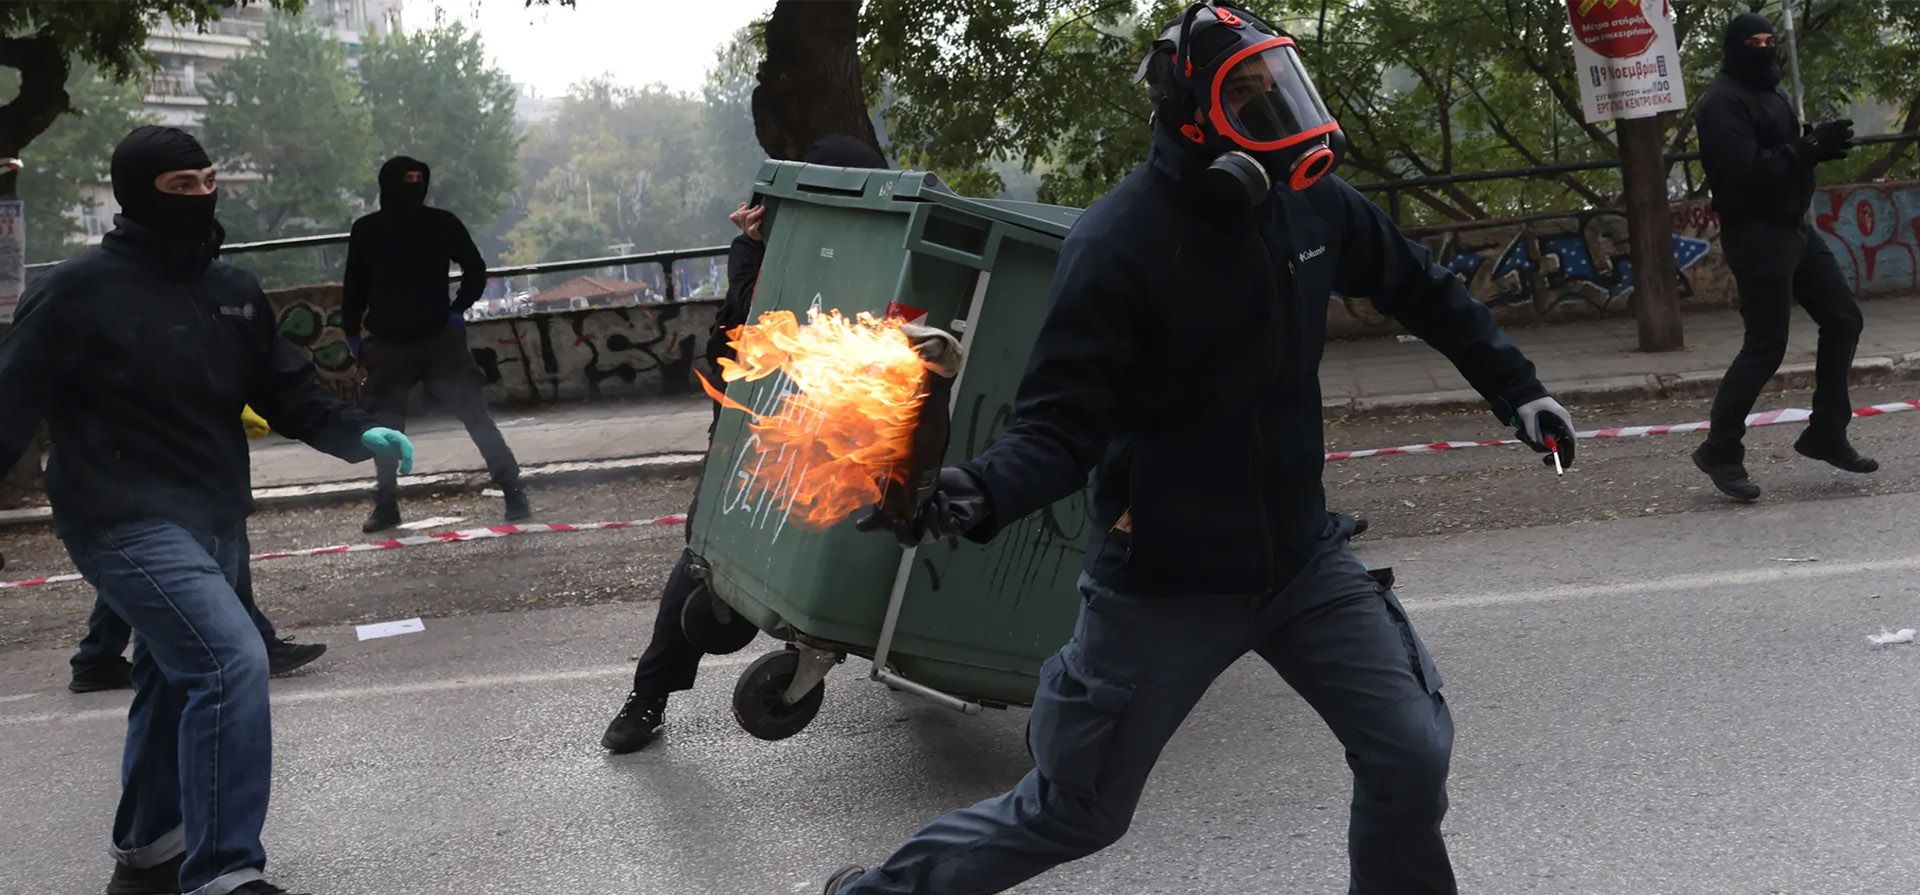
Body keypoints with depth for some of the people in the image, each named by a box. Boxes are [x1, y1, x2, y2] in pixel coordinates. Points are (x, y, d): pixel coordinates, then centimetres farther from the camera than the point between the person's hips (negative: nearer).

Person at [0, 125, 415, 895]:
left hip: (216, 522, 8)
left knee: (178, 685, 20)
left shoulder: (234, 292, 9)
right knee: (232, 662, -23)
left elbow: (287, 389, 12)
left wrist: (356, 435, -4)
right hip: (130, 526, -8)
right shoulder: (79, 291, -11)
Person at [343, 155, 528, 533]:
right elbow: (355, 287, 11)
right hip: (387, 344, 2)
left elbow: (475, 270, 7)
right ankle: (386, 503, 20)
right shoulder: (366, 231, 1)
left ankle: (513, 491, -5)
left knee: (475, 414, -8)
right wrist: (352, 332, 7)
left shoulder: (441, 224, -3)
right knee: (384, 425, 7)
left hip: (440, 338, -2)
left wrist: (458, 310, -4)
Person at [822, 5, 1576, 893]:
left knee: (1410, 754, -1)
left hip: (1302, 555, 5)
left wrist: (1514, 389, 15)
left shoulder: (1309, 204, -3)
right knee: (1075, 812, 9)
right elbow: (1061, 425, -23)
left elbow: (1421, 290, 15)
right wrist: (977, 493, -42)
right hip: (1164, 581, -5)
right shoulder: (1118, 243, -22)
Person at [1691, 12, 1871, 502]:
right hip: (1757, 236, -9)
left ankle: (1826, 432, 18)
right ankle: (1720, 451, 1)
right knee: (1765, 346, -8)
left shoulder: (1770, 94, 16)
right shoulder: (1723, 102, -14)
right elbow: (1748, 170, -25)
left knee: (1842, 318, 10)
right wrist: (1811, 148, -25)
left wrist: (1817, 144, 0)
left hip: (1795, 227, 10)